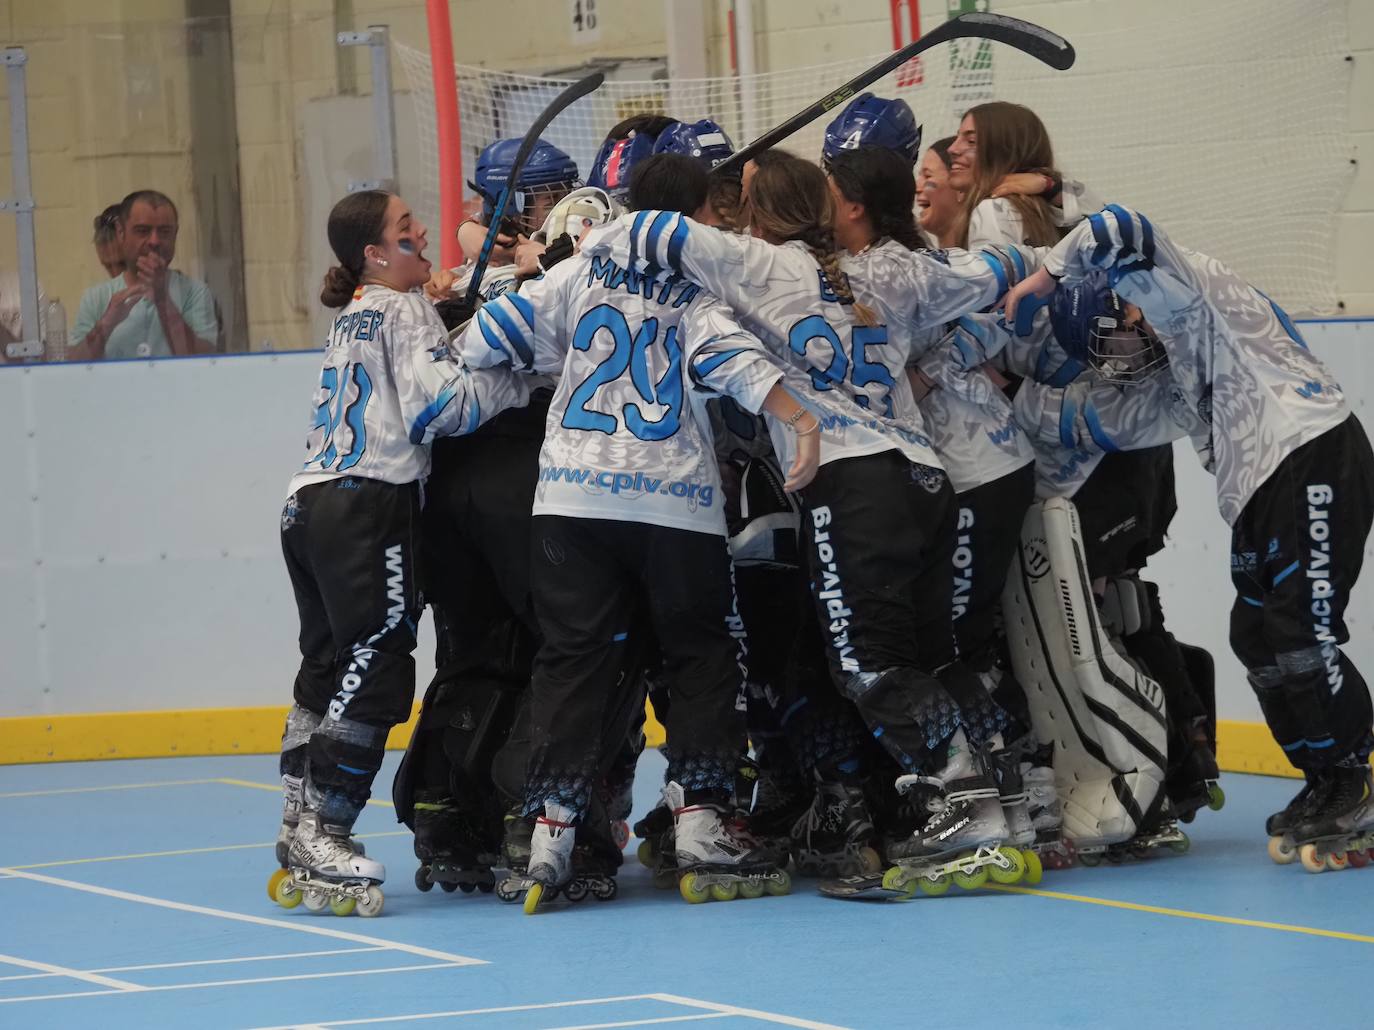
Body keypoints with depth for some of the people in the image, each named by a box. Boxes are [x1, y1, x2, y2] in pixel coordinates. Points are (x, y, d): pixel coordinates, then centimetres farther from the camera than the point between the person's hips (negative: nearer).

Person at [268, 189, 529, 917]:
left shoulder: (354, 315, 22)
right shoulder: (403, 311, -4)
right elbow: (438, 404, -15)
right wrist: (525, 380, -11)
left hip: (313, 503, 9)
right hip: (370, 504, -9)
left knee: (328, 669, 11)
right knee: (375, 672, -9)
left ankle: (301, 846, 12)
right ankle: (321, 838, -14)